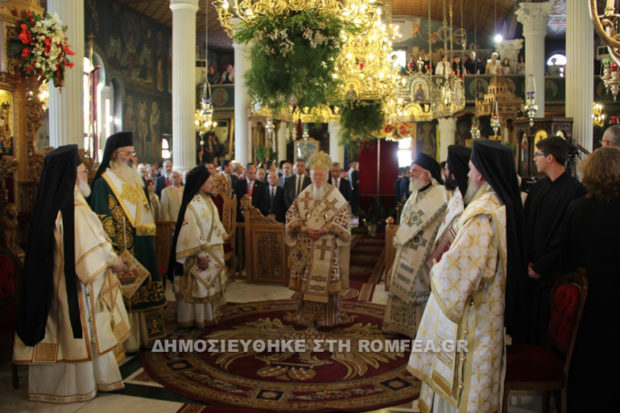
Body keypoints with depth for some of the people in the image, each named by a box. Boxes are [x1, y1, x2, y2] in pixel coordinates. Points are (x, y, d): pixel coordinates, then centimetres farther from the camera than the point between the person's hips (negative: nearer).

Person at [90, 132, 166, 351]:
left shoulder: (135, 181, 17)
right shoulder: (103, 183, -9)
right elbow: (103, 221, -15)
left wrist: (147, 229, 6)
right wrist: (114, 252, -21)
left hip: (142, 249, 8)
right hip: (122, 249, -8)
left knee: (142, 291, 12)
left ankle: (143, 334, 22)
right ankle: (126, 340, 8)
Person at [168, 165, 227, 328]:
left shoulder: (207, 200, 9)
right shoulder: (192, 204, -19)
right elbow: (191, 232, -21)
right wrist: (201, 255, -21)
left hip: (214, 253, 9)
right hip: (201, 255, -9)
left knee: (210, 284, 17)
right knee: (199, 286, 3)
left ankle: (210, 314, 29)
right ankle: (196, 318, 17)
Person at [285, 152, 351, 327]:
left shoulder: (335, 196, 0)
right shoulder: (303, 195, 7)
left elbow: (343, 217, -2)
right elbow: (291, 214, 6)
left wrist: (325, 230, -13)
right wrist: (304, 228, -9)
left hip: (327, 246, -2)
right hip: (306, 246, 3)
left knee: (326, 279, 0)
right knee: (306, 280, 5)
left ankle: (326, 317, 12)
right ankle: (307, 316, 17)